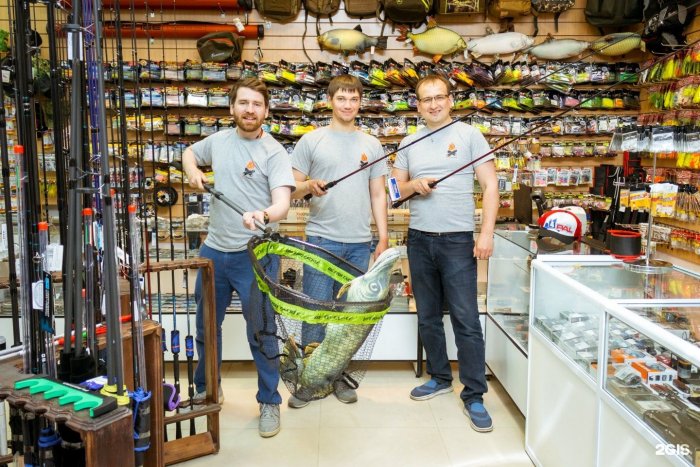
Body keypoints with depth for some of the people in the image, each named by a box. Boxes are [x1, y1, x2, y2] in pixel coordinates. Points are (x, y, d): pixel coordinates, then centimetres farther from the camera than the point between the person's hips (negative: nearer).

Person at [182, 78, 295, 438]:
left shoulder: (273, 152, -10)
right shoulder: (218, 140, 7)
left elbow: (282, 204, -22)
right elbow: (189, 152, 29)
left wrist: (265, 215, -44)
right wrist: (193, 172, 7)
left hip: (253, 255, -5)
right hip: (213, 251, 6)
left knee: (260, 332, 1)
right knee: (206, 326, 19)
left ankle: (269, 402, 20)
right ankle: (206, 390, 40)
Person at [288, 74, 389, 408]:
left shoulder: (371, 145, 10)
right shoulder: (311, 141, 3)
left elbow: (378, 195, 12)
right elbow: (291, 189, 3)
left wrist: (384, 237, 5)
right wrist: (309, 186, -19)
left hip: (359, 243, 2)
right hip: (321, 239, -2)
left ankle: (339, 376, 24)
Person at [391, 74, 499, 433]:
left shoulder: (469, 135, 0)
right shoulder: (409, 143, 11)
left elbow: (490, 185, -3)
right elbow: (394, 188, 13)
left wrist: (486, 233, -12)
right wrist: (414, 185, -9)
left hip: (458, 240, -4)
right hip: (419, 239, 5)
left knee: (466, 319, -4)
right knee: (428, 317, 13)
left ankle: (474, 396, 7)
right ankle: (440, 378, 30)